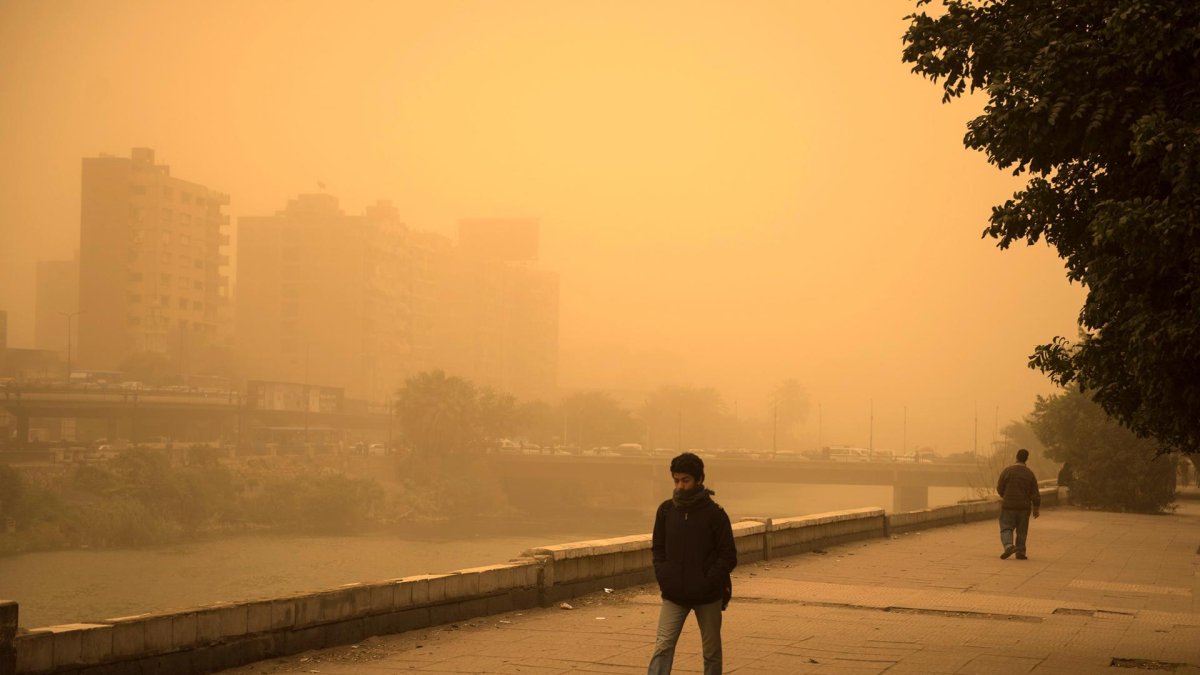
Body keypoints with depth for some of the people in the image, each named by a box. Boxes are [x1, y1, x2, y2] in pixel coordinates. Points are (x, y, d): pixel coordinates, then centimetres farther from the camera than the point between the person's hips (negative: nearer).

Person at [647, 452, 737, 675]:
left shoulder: (714, 513, -7)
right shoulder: (666, 510, 2)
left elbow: (729, 556, -7)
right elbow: (658, 548, 11)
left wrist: (708, 582, -16)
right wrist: (663, 577, -4)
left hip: (708, 597, -2)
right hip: (674, 595, 2)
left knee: (712, 652, 11)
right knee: (662, 647, -10)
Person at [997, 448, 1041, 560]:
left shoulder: (1007, 471, -7)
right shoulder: (1030, 474, -1)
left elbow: (999, 488, -1)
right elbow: (1035, 494, -1)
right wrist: (1036, 509, 8)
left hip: (1008, 506, -2)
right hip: (1024, 507, 2)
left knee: (1006, 528, 4)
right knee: (1022, 531, 12)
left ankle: (1008, 545, -20)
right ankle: (1020, 552, 11)